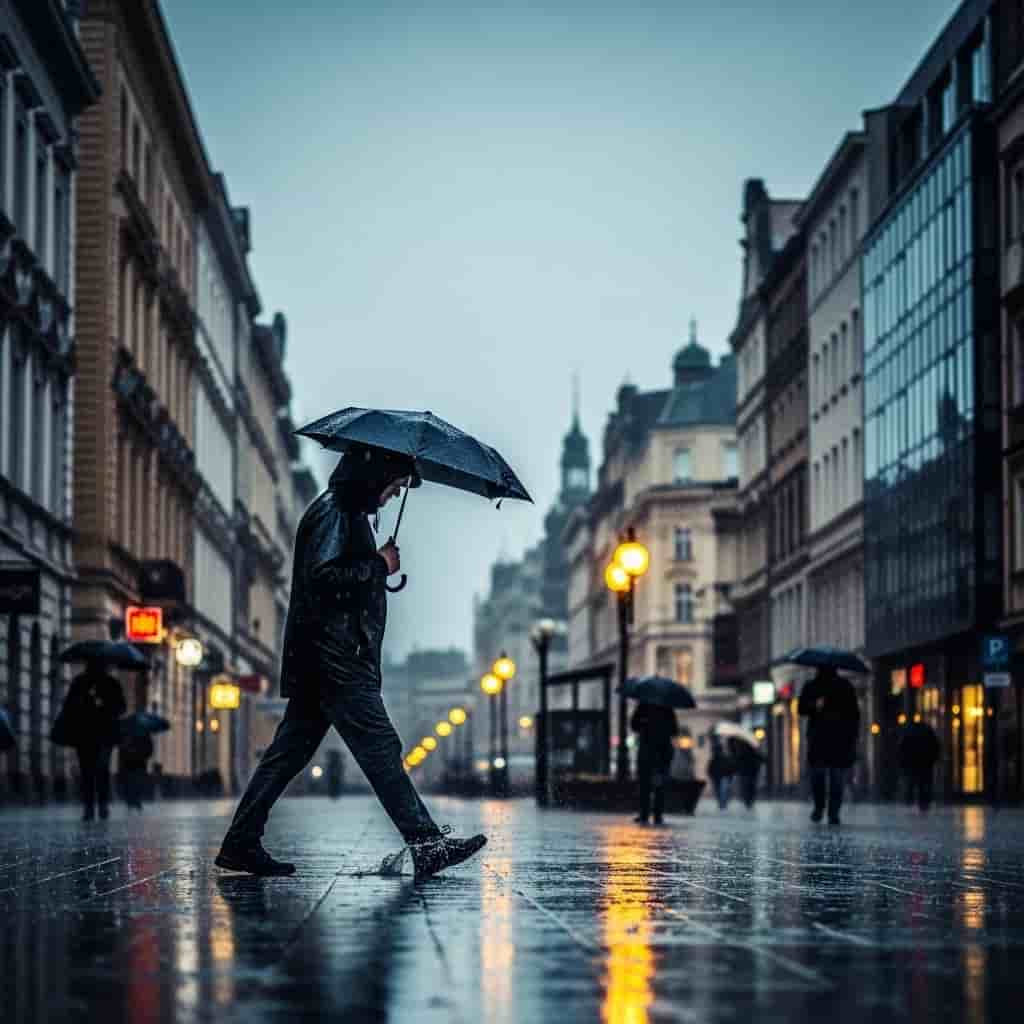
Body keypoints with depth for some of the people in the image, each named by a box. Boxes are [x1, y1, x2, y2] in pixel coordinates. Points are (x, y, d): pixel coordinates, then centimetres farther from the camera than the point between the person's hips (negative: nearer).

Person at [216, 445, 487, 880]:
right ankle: (426, 844, -11)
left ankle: (240, 844, 8)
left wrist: (380, 566, 6)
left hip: (321, 660, 10)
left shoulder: (349, 513, 23)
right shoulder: (334, 511, -10)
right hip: (335, 660, -10)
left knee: (290, 751, 8)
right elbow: (322, 575, -21)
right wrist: (379, 565, -13)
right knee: (381, 747, -10)